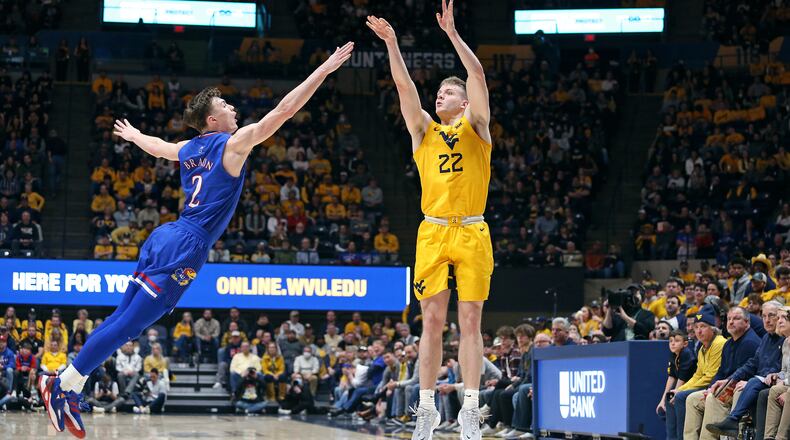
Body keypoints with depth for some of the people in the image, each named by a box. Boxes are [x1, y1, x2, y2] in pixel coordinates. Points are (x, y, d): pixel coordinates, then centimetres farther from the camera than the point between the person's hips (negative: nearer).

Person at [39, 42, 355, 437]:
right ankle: (62, 386, -8)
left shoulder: (189, 148, 18)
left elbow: (157, 147, 40)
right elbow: (285, 109, -9)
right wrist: (324, 70, -6)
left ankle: (65, 386, 8)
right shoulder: (234, 143, -4)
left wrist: (134, 136, 63)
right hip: (187, 247, -9)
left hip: (163, 239, 9)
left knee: (122, 318, 10)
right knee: (127, 324, -8)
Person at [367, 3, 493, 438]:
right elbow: (405, 87, 2)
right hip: (432, 233, 2)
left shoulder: (475, 126, 9)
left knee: (470, 321, -1)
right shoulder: (423, 130, 14)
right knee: (432, 321, 0)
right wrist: (391, 43, -9)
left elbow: (478, 75, -4)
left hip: (472, 233, -2)